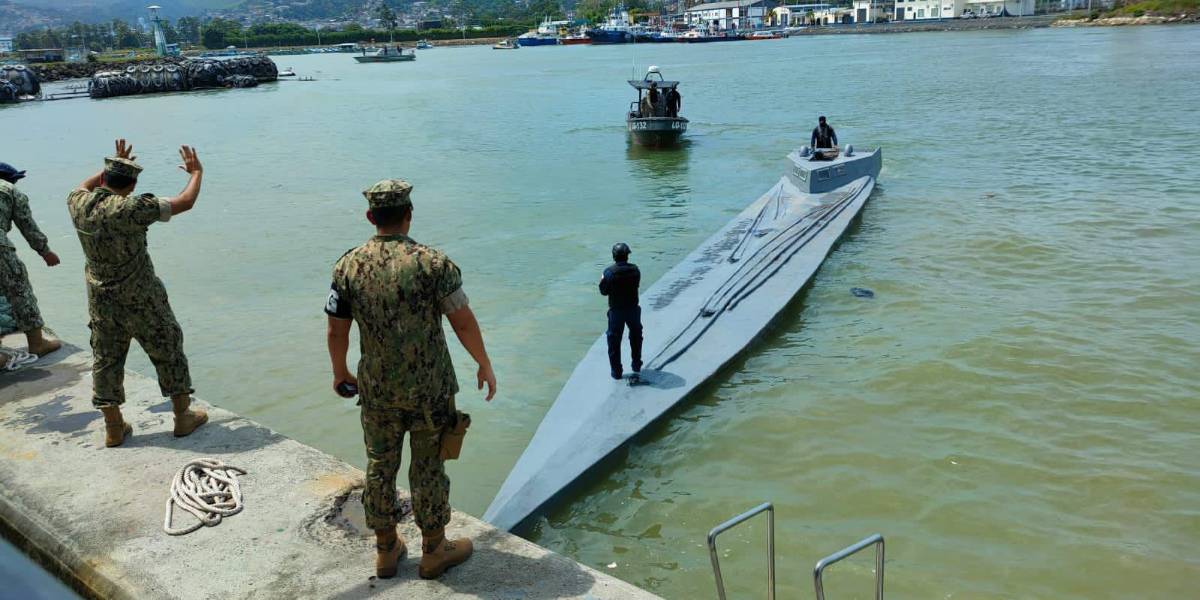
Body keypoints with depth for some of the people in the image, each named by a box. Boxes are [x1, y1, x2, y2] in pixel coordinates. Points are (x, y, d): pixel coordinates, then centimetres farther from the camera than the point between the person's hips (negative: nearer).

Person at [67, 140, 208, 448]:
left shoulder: (78, 204, -5)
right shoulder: (133, 208, -21)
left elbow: (85, 186, 22)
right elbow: (185, 202, -13)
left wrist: (113, 165, 29)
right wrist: (196, 172, 3)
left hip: (101, 300, 5)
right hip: (141, 300, -5)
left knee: (106, 359, 14)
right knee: (168, 351, 11)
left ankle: (113, 428, 21)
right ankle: (183, 417, 20)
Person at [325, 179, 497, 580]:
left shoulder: (348, 266, -5)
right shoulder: (433, 263, -15)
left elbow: (336, 330, 2)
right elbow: (464, 323, -11)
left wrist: (340, 373, 19)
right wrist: (485, 366, 3)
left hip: (376, 390, 3)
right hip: (429, 389, -3)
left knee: (379, 467, 17)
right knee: (428, 468, 10)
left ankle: (386, 550, 32)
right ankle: (434, 550, 26)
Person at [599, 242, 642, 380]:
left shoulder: (609, 272, -16)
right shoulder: (635, 270, -6)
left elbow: (604, 291, -8)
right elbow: (637, 284, 7)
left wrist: (602, 281, 10)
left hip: (616, 311, -3)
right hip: (633, 309, 3)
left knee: (614, 340, 9)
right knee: (636, 337, 24)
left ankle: (616, 370, 11)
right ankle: (636, 365, 33)